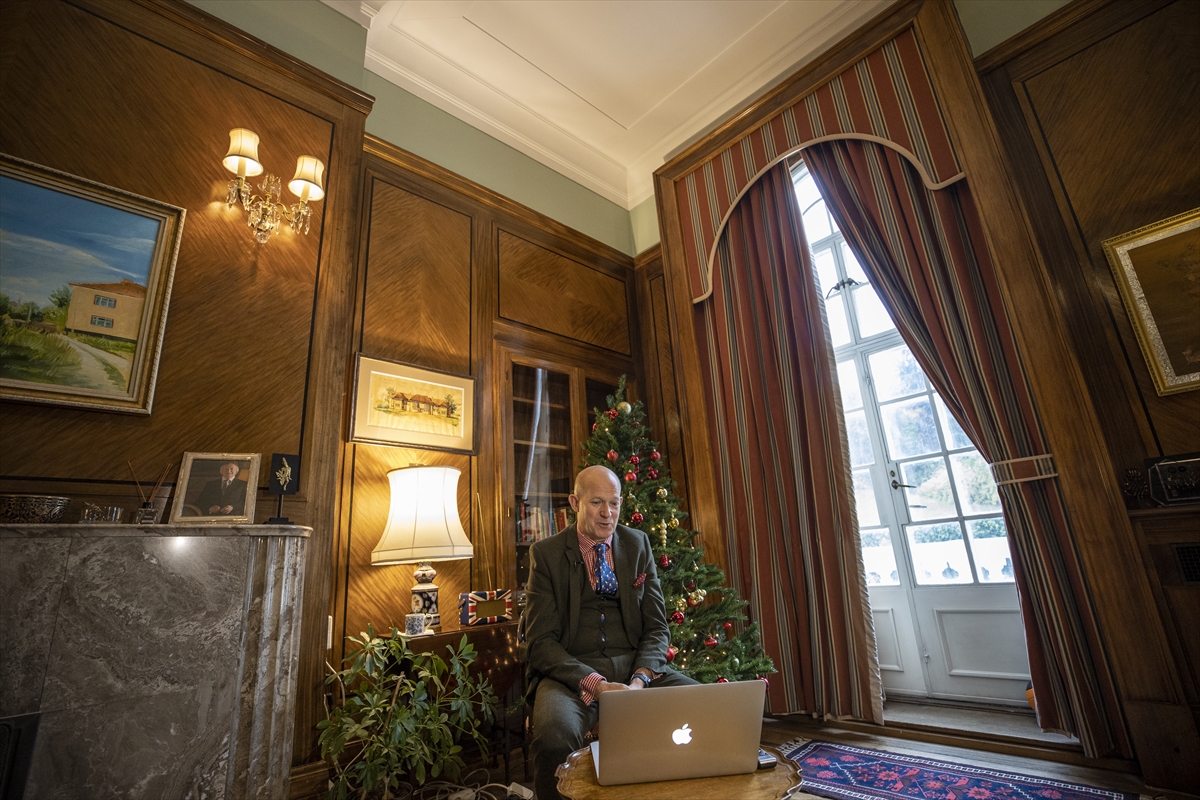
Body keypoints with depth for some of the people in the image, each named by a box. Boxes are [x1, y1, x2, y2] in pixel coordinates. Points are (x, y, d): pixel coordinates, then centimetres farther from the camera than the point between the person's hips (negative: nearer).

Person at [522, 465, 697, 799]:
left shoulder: (638, 544, 7)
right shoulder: (546, 553, -2)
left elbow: (656, 627, 6)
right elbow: (540, 642, -6)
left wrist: (639, 679, -13)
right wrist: (594, 684, -20)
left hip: (635, 667, 3)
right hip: (571, 673, -2)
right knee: (555, 734, -34)